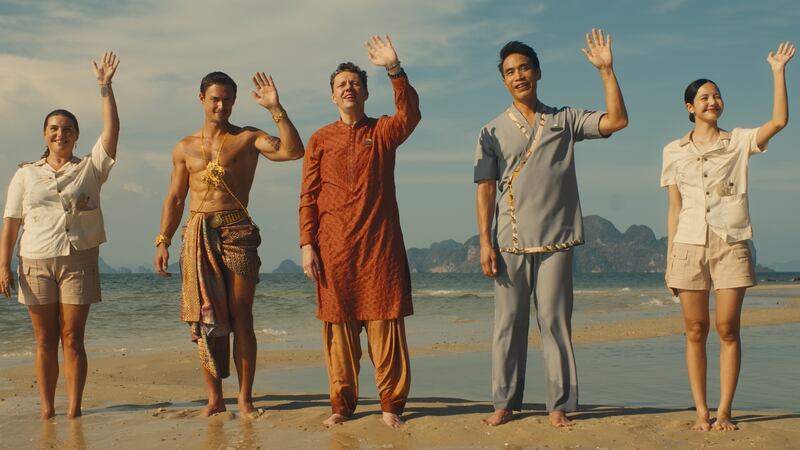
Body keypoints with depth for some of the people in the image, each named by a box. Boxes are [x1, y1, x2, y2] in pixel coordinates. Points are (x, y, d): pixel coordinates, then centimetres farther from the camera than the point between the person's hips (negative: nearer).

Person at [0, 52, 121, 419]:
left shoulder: (90, 169, 8)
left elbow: (111, 130, -5)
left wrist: (105, 87, -10)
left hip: (78, 261, -1)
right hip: (36, 263, 1)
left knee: (72, 339, -1)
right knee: (45, 341, 3)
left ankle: (74, 408, 1)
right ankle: (46, 409, 8)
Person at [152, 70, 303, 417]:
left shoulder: (247, 139, 5)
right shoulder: (185, 148, 14)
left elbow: (293, 151, -11)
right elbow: (175, 198, 16)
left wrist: (275, 109, -17)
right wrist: (163, 241, 9)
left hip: (236, 232, -3)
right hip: (197, 235, 3)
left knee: (240, 316, -3)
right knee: (204, 316, 3)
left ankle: (245, 397, 5)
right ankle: (214, 398, 11)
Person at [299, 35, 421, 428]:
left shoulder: (383, 131, 8)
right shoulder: (320, 140, 10)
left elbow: (410, 115, -15)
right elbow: (308, 197, 7)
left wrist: (395, 70, -26)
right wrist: (307, 244, -3)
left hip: (380, 245, -1)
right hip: (333, 247, 1)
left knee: (385, 324, -2)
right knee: (338, 326, 4)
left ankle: (391, 404, 6)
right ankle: (342, 404, 14)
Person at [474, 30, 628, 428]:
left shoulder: (565, 121, 9)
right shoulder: (493, 132, 8)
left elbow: (617, 120, -1)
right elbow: (485, 189, 3)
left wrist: (606, 70, -5)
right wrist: (484, 242, -5)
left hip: (555, 241, 0)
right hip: (510, 244, 0)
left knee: (555, 321, 0)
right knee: (508, 323, 1)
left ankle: (559, 405, 5)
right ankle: (504, 403, 9)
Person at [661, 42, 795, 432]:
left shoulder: (739, 142, 7)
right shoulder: (674, 151, 9)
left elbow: (779, 121, -11)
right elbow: (674, 208, 9)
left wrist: (778, 71, -13)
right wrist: (670, 258, 5)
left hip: (731, 245, -1)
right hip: (689, 245, 1)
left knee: (728, 329, -2)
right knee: (695, 331, 1)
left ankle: (724, 411, 5)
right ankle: (701, 411, 8)